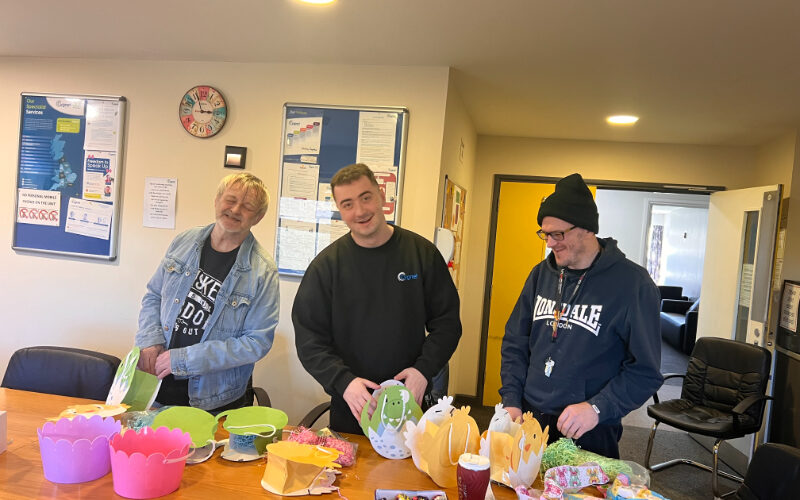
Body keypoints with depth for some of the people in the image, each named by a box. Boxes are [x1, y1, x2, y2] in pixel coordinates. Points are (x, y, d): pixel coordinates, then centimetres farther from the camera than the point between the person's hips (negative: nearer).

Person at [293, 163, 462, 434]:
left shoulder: (422, 253, -3)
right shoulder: (326, 264, -4)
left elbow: (447, 321, 1)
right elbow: (309, 338, -4)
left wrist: (424, 369, -14)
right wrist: (344, 382, -18)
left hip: (412, 402, 0)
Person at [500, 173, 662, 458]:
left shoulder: (632, 284, -12)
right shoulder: (541, 274, 4)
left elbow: (645, 370, -12)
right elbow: (515, 343, 9)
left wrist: (597, 408, -23)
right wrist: (511, 401, -2)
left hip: (590, 434, -4)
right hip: (527, 420, 5)